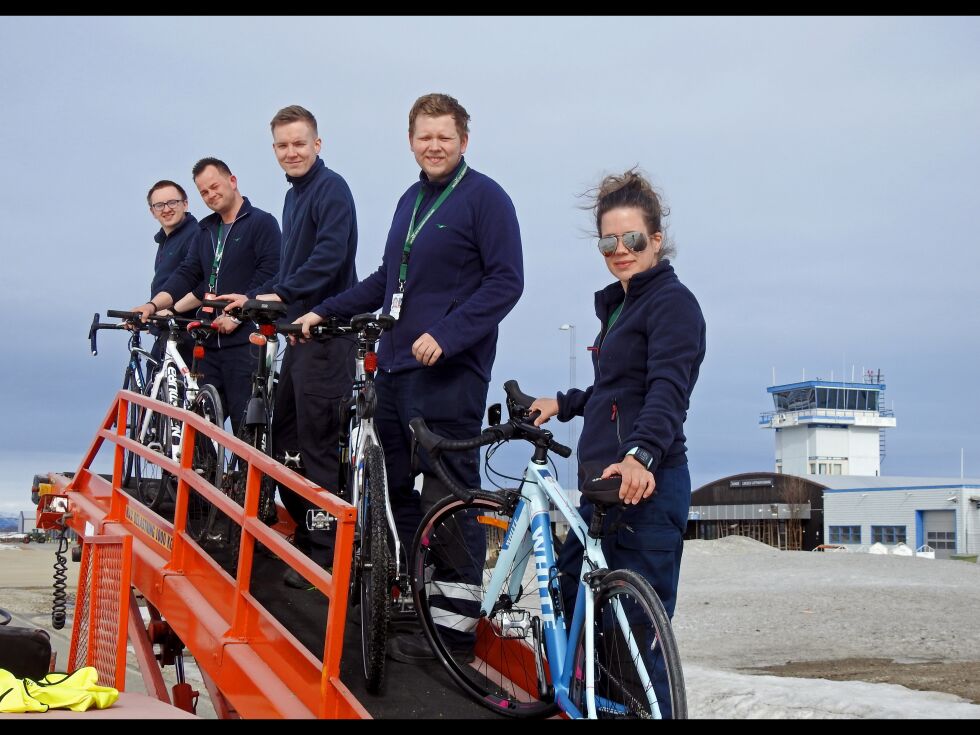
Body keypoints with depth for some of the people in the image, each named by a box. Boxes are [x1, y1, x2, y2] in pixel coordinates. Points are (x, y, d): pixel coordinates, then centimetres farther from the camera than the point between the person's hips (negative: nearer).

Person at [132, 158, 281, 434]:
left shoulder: (262, 222, 0)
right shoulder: (207, 230, 21)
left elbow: (268, 274, -11)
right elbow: (187, 274, 13)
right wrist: (153, 305, -3)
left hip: (245, 341, -7)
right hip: (211, 342, 7)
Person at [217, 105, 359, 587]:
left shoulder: (331, 188, -10)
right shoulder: (295, 195, 20)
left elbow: (330, 254, -24)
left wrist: (281, 294, -26)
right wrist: (252, 297, 18)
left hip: (326, 333, -10)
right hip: (300, 330, 10)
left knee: (318, 444, -7)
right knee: (284, 436, 15)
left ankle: (326, 553, 0)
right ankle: (304, 537, 25)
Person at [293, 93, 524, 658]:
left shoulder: (485, 198, -6)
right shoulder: (412, 199, 18)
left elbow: (506, 281, -14)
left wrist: (445, 335, -22)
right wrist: (324, 312, 19)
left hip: (450, 372, -8)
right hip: (396, 367, 8)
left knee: (447, 497, -5)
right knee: (394, 485, 12)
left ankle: (455, 620, 3)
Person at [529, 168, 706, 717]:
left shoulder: (672, 302, -8)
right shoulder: (617, 304, 20)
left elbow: (668, 389, -24)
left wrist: (640, 455, -38)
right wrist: (563, 404, 29)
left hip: (646, 485, -10)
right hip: (604, 483, 10)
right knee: (568, 594, 18)